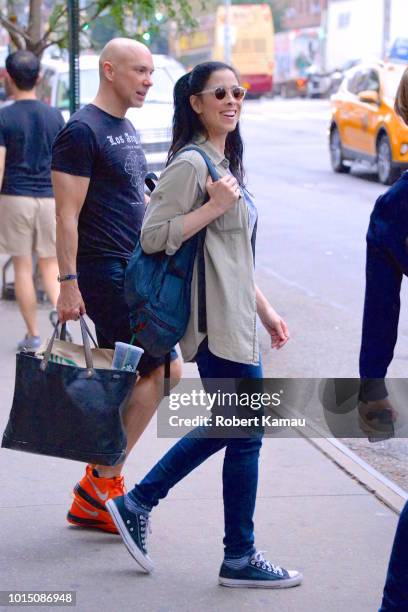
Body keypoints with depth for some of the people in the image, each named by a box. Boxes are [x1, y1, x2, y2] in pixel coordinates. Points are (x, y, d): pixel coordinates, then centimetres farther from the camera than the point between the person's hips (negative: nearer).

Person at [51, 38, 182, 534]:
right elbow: (67, 214, -16)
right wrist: (68, 283, -20)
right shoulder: (82, 131, -12)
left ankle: (92, 500, 14)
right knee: (161, 371, -8)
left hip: (132, 272, 9)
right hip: (104, 273, -9)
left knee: (119, 384, 8)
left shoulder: (127, 131, 17)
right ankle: (102, 485, 0)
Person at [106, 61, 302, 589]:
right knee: (245, 434, -2)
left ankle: (136, 503, 25)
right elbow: (152, 237, -18)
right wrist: (214, 207, -21)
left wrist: (264, 308, 20)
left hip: (235, 317, 10)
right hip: (218, 322, -10)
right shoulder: (191, 163, -14)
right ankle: (240, 558, 10)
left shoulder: (225, 162, 16)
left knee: (227, 428, 16)